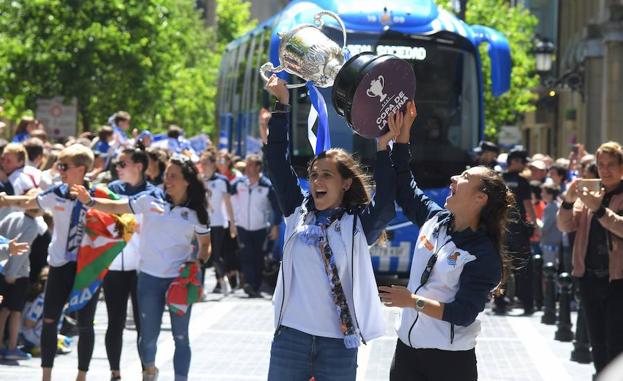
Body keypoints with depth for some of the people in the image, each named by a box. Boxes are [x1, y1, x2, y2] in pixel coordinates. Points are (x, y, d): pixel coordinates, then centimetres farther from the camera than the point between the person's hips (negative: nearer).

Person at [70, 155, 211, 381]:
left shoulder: (196, 212, -1)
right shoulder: (151, 199, -4)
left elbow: (204, 244, 11)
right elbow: (116, 207, -2)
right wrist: (89, 201, -16)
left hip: (180, 279, 0)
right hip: (150, 277, 0)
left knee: (180, 336, 3)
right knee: (149, 335, 6)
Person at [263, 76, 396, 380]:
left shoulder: (359, 223, 0)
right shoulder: (298, 212, 8)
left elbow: (387, 203, -18)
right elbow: (277, 162, 5)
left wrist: (382, 148, -22)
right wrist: (282, 104, -1)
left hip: (339, 341, -2)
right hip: (291, 334, 3)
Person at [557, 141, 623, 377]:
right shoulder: (590, 193, 12)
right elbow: (565, 226, 6)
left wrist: (598, 208, -27)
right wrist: (568, 201, -12)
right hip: (590, 277, 5)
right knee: (598, 344, 13)